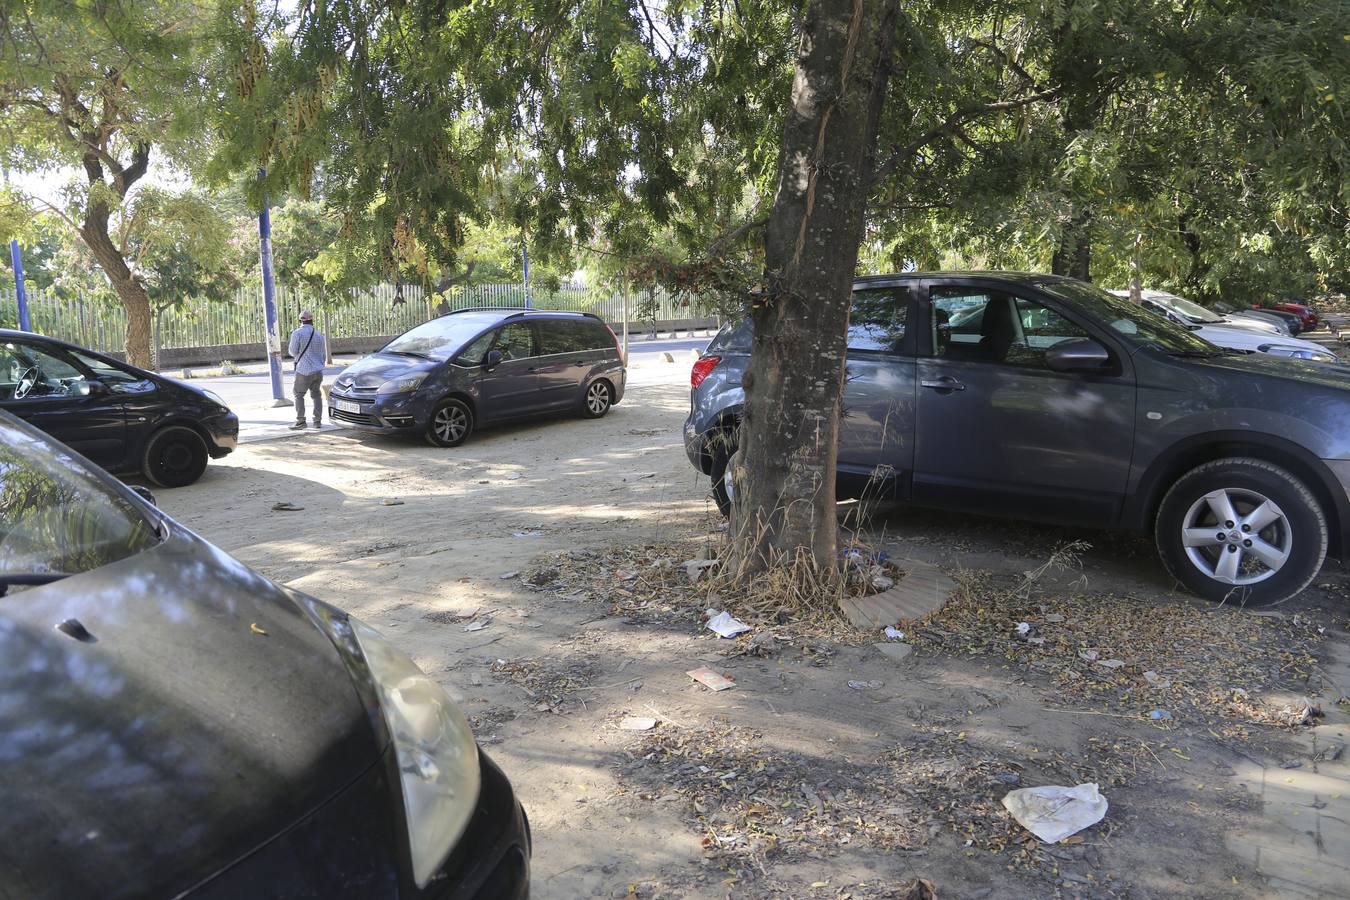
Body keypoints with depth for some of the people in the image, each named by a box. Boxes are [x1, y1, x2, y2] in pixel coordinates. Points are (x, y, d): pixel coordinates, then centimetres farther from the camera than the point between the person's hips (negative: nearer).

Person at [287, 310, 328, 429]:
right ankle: (318, 421, 11)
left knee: (299, 395, 3)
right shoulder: (319, 335, 9)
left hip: (304, 370, -5)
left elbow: (293, 351, -7)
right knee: (316, 395, 12)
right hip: (318, 370, 5)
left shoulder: (297, 333, -10)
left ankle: (300, 421, -3)